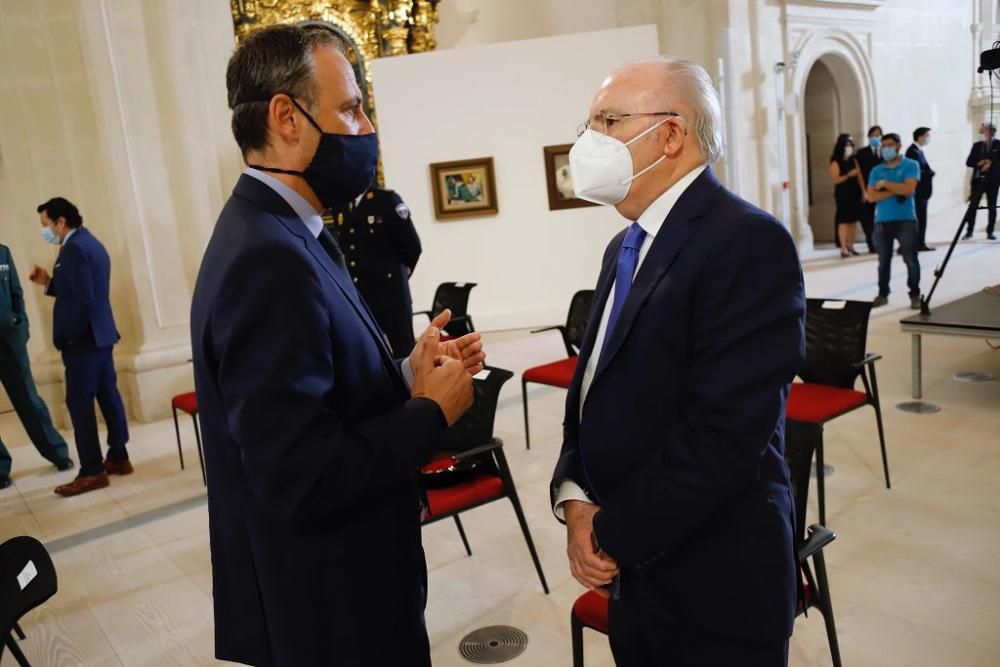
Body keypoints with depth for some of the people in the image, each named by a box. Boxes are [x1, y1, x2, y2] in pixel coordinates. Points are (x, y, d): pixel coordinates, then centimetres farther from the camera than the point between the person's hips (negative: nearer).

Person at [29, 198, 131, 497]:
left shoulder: (74, 248, -16)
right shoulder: (89, 243, 16)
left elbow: (83, 299, -22)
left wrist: (69, 336, -15)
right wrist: (49, 282, 11)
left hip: (84, 339, -10)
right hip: (100, 335, 10)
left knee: (79, 404, -5)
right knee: (108, 396, 12)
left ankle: (92, 472, 0)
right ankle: (118, 458, 19)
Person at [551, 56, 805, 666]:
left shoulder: (749, 242, -19)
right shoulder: (627, 247, 9)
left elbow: (725, 433, -25)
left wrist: (612, 535, -15)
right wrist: (574, 499, -5)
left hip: (714, 583, -7)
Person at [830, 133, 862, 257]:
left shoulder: (853, 161, 12)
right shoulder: (836, 162, -4)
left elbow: (859, 176, 10)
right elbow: (836, 179, -12)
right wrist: (849, 174, -20)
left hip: (854, 194, 6)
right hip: (842, 195, -5)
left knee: (853, 221, 5)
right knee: (843, 221, -8)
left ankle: (850, 246, 11)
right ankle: (843, 248, -7)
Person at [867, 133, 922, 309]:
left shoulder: (911, 165, 1)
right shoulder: (876, 171, 10)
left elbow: (908, 189, -15)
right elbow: (871, 196, -2)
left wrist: (885, 184, -7)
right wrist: (896, 191, -10)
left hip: (906, 220, -3)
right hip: (882, 221, 3)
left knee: (910, 259, -2)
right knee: (883, 260, 8)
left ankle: (915, 295, 8)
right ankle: (882, 294, 17)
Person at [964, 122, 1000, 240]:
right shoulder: (977, 145, 9)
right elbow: (969, 162, 4)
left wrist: (990, 164, -18)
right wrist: (979, 163, -12)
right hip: (978, 179, 1)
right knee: (973, 206, -3)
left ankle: (990, 232, 10)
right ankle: (969, 231, 3)